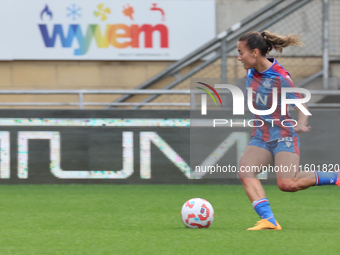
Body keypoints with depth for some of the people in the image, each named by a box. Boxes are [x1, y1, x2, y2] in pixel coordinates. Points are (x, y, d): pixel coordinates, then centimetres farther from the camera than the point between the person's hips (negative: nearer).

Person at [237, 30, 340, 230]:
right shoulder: (251, 72, 3)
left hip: (284, 136, -7)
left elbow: (301, 105, -21)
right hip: (261, 138, 7)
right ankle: (269, 221, -29)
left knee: (287, 184, -22)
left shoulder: (280, 77, -18)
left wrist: (301, 124, -39)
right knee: (245, 172, -21)